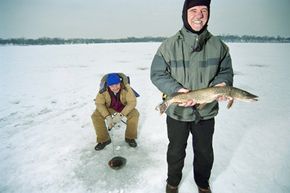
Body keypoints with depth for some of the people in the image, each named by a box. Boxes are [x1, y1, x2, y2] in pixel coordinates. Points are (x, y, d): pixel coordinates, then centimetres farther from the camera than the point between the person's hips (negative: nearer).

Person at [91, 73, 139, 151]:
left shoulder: (126, 88, -32)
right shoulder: (103, 90, -27)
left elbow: (132, 102, -30)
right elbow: (99, 103, -19)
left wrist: (121, 115, -36)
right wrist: (107, 116, -30)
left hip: (125, 108, -1)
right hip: (109, 108, 1)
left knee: (135, 114, -28)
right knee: (95, 116, -20)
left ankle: (130, 137, -3)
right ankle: (103, 140, 0)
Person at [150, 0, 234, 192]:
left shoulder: (218, 45, -2)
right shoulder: (169, 45, -8)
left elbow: (226, 71, 6)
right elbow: (157, 74, -9)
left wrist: (221, 84, -17)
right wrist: (177, 90, -24)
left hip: (206, 112, 2)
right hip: (177, 111, -1)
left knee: (205, 152, 21)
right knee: (176, 151, 19)